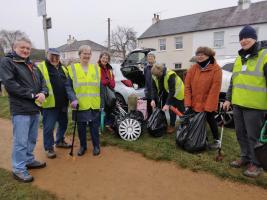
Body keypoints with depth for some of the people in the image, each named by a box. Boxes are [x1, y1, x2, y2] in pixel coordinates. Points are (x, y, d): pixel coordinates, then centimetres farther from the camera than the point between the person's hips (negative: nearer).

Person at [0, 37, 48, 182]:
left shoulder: (32, 65, 19)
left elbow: (42, 81, 14)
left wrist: (43, 92, -9)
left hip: (35, 108, 7)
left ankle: (29, 160, 33)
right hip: (20, 110, -7)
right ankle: (18, 169, 13)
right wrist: (32, 95, -17)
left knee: (32, 139, 17)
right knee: (21, 141, -2)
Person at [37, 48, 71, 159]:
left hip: (62, 103, 7)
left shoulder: (63, 69, 16)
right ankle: (49, 148, 16)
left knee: (63, 124, 18)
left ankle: (60, 141, 38)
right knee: (49, 127, 1)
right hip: (49, 104, -6)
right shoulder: (40, 67, -4)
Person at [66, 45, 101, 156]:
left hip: (94, 105, 1)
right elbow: (68, 86, -2)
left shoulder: (96, 68, 9)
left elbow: (100, 86, 10)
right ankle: (83, 146, 30)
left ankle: (96, 146, 26)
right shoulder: (72, 68, 2)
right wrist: (73, 99, -17)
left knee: (94, 126, 9)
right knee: (81, 127, 11)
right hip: (80, 104, -1)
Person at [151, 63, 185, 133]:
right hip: (166, 92, 7)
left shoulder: (170, 75, -37)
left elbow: (172, 91, -38)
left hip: (177, 93, -6)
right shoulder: (155, 75, -16)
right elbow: (154, 88, -11)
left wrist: (167, 104, -40)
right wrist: (153, 99, -23)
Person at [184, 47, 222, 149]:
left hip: (208, 104, -4)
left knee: (210, 120, 8)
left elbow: (215, 90, -17)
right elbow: (187, 87, -6)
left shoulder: (216, 69, -14)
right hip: (194, 103, 4)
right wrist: (187, 104, -13)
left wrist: (208, 108, -20)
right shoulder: (193, 68, -3)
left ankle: (216, 140, 27)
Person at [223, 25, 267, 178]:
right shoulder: (239, 58, 16)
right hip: (238, 104, 7)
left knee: (254, 136, 2)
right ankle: (245, 157, 31)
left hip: (255, 106, -7)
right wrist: (228, 99, 17)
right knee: (241, 134, 15)